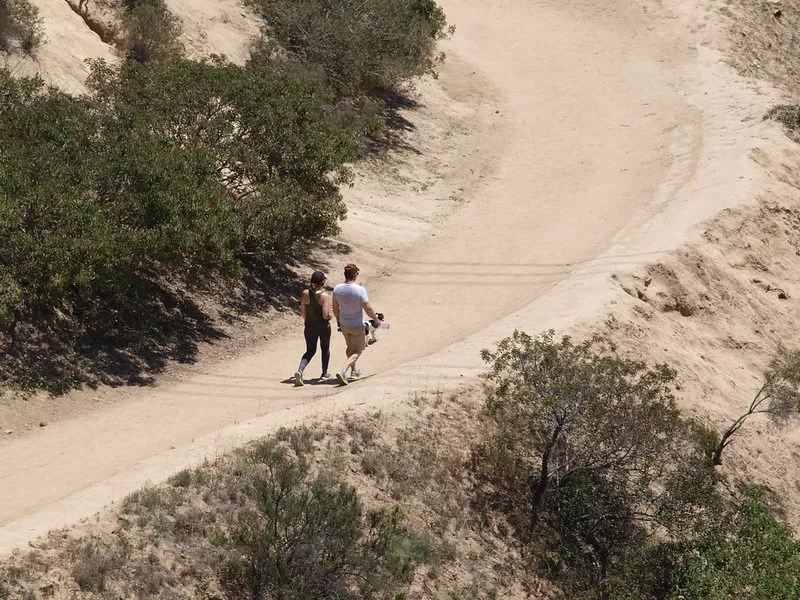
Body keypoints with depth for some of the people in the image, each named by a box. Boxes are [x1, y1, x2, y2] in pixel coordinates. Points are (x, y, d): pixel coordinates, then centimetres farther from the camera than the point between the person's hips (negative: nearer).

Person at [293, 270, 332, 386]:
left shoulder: (305, 293, -8)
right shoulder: (325, 296, -19)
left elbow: (303, 313, -2)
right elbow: (326, 315, -23)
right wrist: (329, 317, 0)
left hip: (310, 327, 3)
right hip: (323, 326, -3)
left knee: (310, 351, 13)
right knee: (325, 348, 22)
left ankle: (300, 370, -12)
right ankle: (324, 373, 35)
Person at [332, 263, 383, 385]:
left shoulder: (337, 289, -8)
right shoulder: (360, 290, -23)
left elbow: (335, 308, 4)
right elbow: (368, 309, -19)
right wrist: (377, 320, -3)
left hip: (344, 325, 5)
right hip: (357, 326, -5)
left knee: (350, 347, 27)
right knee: (357, 351, 4)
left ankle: (354, 371, 39)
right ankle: (343, 371, -15)